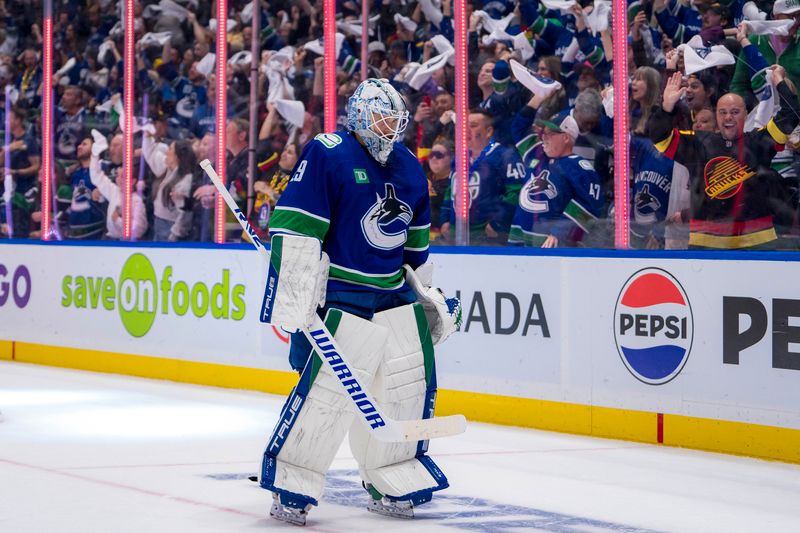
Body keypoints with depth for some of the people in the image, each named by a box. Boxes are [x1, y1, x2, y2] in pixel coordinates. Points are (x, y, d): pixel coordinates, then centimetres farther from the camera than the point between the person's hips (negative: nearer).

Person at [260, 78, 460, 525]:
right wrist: (298, 301, -21)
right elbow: (295, 230, -16)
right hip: (340, 299, -7)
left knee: (410, 386, 7)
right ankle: (291, 489, -3)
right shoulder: (326, 155, -11)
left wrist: (429, 296, 25)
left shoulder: (409, 168, 13)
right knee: (325, 389, -15)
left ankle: (391, 485, 23)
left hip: (396, 299, 7)